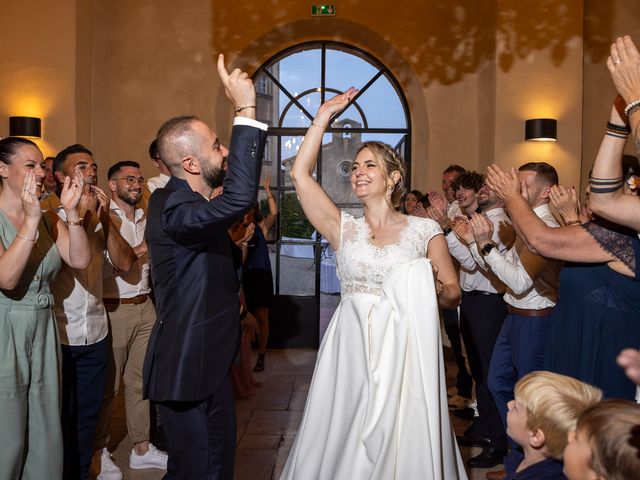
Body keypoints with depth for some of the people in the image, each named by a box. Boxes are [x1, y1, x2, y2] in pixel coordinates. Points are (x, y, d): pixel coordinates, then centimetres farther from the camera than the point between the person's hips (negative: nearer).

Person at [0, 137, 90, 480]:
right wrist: (31, 219, -24)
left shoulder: (49, 219, 8)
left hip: (43, 331, 5)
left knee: (46, 433, 12)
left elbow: (80, 260, -4)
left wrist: (71, 211, -12)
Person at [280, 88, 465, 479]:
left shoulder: (425, 230, 2)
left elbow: (454, 293, 3)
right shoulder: (344, 229, 5)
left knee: (405, 437, 4)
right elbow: (301, 174, -2)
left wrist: (432, 290, -19)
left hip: (405, 350, -1)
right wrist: (324, 116, 1)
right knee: (346, 437, 7)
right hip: (352, 348, 2)